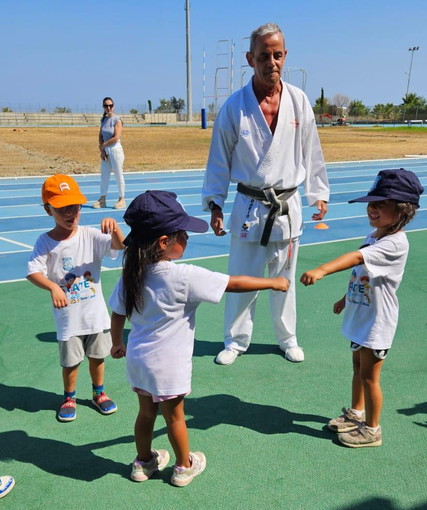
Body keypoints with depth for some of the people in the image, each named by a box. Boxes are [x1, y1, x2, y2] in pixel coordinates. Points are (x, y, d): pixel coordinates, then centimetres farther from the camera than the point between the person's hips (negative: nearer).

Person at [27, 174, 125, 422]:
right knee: (70, 361, 12)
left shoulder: (91, 235, -9)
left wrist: (114, 228, -40)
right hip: (68, 317, -1)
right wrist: (53, 287, -36)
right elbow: (33, 271, -20)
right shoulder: (45, 242, -10)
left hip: (96, 313, 1)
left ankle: (99, 393, 41)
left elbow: (120, 245, -20)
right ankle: (69, 398, 38)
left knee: (97, 355, 18)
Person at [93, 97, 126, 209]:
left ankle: (121, 199, 9)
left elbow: (116, 138, -17)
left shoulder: (117, 120, -10)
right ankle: (102, 199, 19)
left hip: (115, 149, -7)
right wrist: (102, 150, -3)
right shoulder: (104, 119, 10)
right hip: (105, 150, 7)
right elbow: (100, 136, 10)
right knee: (104, 176, 10)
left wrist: (103, 145, -8)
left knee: (118, 175, 1)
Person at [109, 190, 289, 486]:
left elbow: (117, 314, 5)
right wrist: (273, 282, -5)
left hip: (138, 359, 6)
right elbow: (234, 283, -18)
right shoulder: (183, 277, -24)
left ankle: (143, 462, 41)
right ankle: (184, 467, 36)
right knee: (174, 415, 14)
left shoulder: (132, 274, -5)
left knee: (146, 412, 23)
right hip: (167, 365, -6)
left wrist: (117, 344, 23)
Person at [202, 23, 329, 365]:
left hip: (288, 207, 2)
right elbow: (219, 159, -1)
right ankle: (236, 341, 27)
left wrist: (319, 194, 10)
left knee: (285, 279, 14)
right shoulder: (235, 106, -7)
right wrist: (215, 205, -2)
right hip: (249, 207, -1)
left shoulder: (299, 101, -2)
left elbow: (311, 153, 7)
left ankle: (288, 339, 33)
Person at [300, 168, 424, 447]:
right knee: (358, 367, 23)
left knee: (369, 376, 5)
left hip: (376, 323, -9)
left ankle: (371, 429, 23)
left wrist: (322, 270, -55)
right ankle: (356, 412, 42)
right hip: (360, 317, 9)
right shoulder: (374, 237, 4)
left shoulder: (395, 244, -26)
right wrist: (346, 298, 23)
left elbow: (357, 258, -43)